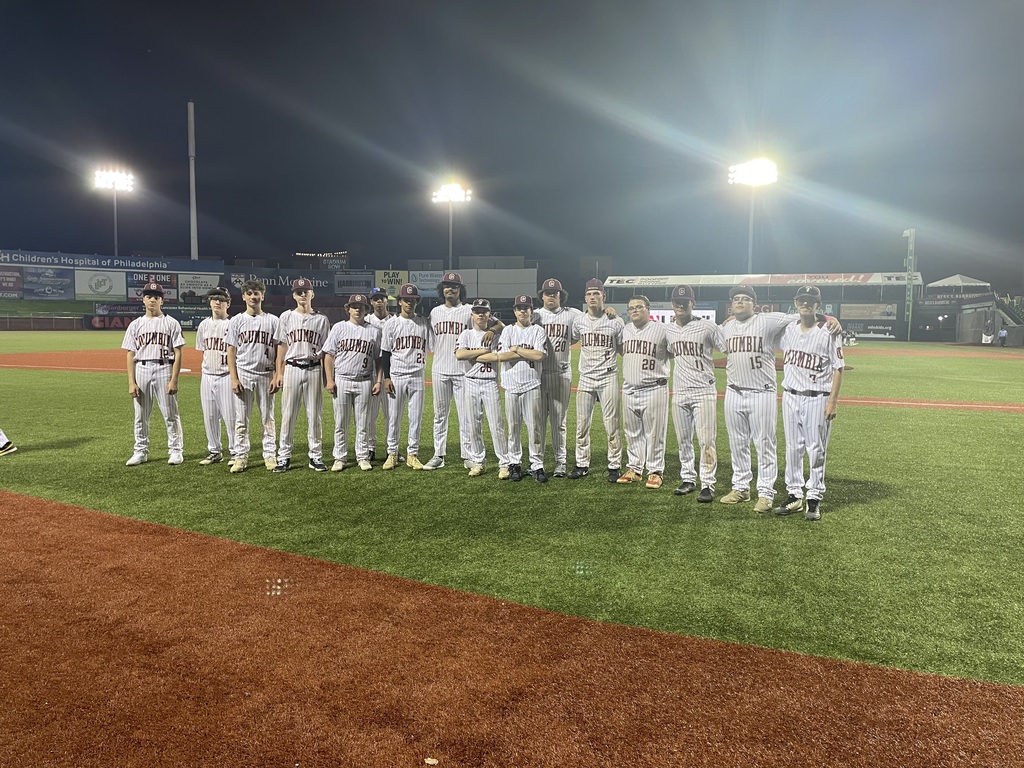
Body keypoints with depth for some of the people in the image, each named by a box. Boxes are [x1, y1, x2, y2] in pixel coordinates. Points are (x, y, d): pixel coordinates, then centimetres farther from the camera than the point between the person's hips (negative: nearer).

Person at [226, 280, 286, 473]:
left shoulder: (273, 320, 5)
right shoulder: (236, 321, 6)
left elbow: (280, 349, 2)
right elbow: (231, 351, 3)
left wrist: (278, 376, -6)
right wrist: (233, 378, -6)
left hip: (266, 374, 0)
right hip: (243, 374, 0)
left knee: (268, 418, 6)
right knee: (241, 418, 2)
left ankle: (270, 455, 13)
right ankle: (240, 456, 8)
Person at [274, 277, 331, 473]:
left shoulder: (322, 319, 7)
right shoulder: (286, 317, 7)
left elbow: (325, 350, 8)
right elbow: (281, 347, 8)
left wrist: (326, 377, 2)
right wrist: (279, 373, 2)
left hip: (314, 369, 0)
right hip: (292, 368, 0)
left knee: (315, 415, 3)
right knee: (288, 414, 1)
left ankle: (315, 457, 11)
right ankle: (284, 457, 7)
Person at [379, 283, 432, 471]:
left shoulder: (424, 323, 5)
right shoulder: (392, 324, 2)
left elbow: (434, 348, 4)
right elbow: (385, 353, 3)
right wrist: (386, 377, -5)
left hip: (417, 377, 1)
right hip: (396, 376, -1)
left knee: (416, 418, 4)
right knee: (394, 418, 4)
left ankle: (412, 455, 13)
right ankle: (392, 454, 14)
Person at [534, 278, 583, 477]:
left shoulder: (571, 315, 6)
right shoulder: (534, 316, 6)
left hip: (561, 374, 0)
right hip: (538, 373, 0)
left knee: (559, 420, 6)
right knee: (538, 418, 5)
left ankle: (560, 461, 12)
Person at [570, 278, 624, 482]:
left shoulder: (615, 321, -3)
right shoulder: (579, 320, 6)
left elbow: (623, 349, 4)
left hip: (608, 378, -3)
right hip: (585, 379, 3)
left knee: (611, 425, 0)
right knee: (581, 425, 8)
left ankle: (614, 466, 11)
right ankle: (582, 465, 19)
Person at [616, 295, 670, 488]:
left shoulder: (661, 329, -6)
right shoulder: (625, 329, 11)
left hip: (654, 390, -5)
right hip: (629, 390, 5)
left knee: (654, 433, 1)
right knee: (632, 433, 13)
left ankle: (655, 471, 12)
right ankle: (634, 469, 24)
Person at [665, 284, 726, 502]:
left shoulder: (708, 327, -8)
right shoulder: (668, 329, 8)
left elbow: (728, 350, -8)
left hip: (704, 392, -5)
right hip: (679, 393, 5)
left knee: (706, 441, -4)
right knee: (683, 440, 13)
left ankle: (707, 485, 4)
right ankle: (688, 479, 26)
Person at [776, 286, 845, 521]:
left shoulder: (827, 332, -8)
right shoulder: (789, 330, 7)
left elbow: (838, 369, -8)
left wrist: (832, 401, -13)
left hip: (817, 399, -5)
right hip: (790, 396, 5)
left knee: (816, 450, 1)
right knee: (792, 448, 9)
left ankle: (814, 498, 10)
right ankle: (794, 495, 18)